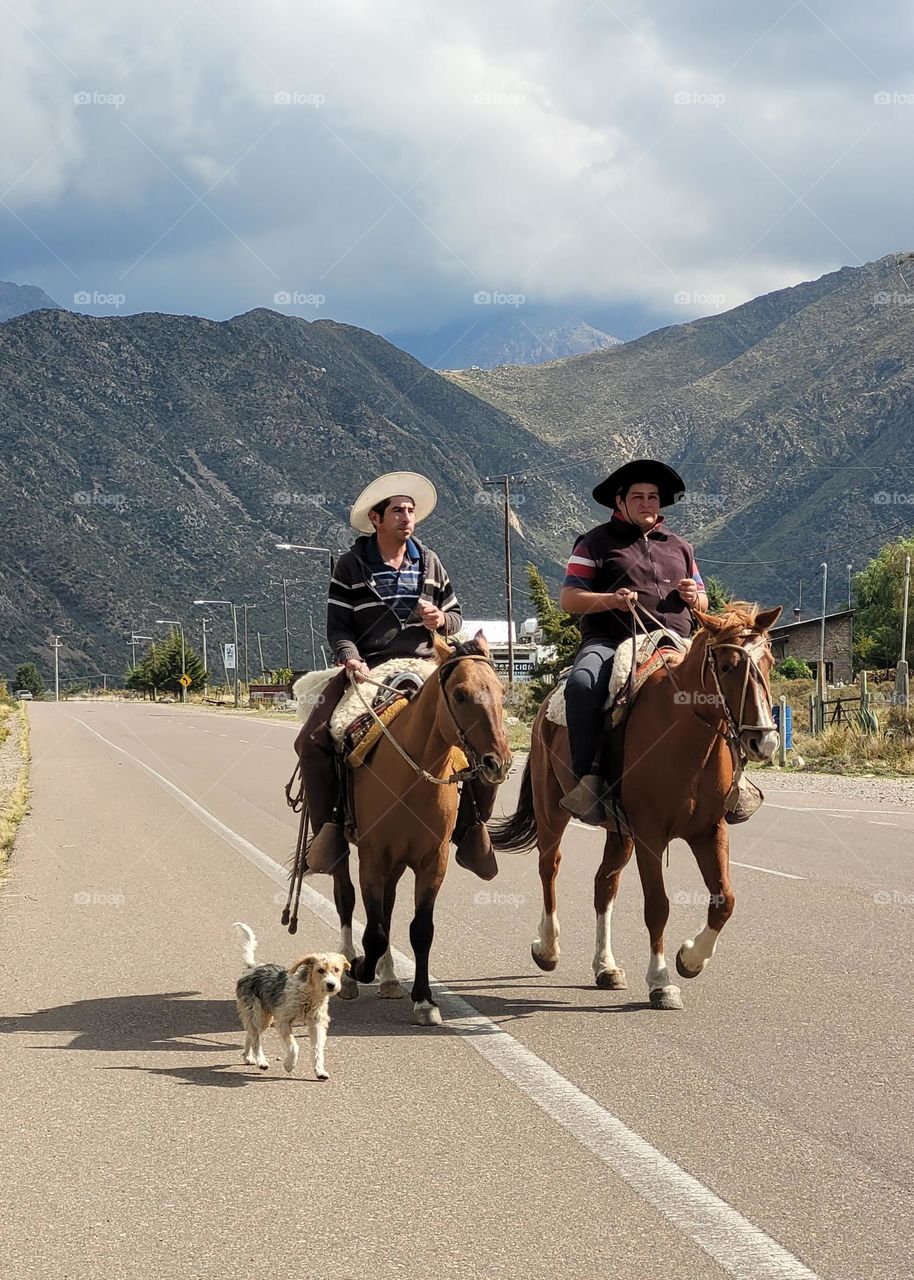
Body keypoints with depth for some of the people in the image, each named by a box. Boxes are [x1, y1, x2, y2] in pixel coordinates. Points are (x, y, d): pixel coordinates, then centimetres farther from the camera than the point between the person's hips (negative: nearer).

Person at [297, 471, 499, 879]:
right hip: (367, 670, -2)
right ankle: (329, 827, -6)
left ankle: (471, 829, -4)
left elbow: (455, 618, 18)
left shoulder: (429, 562, 13)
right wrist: (350, 659, -20)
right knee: (312, 741, -23)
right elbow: (338, 627, -1)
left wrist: (441, 620, -6)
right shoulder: (351, 566, 3)